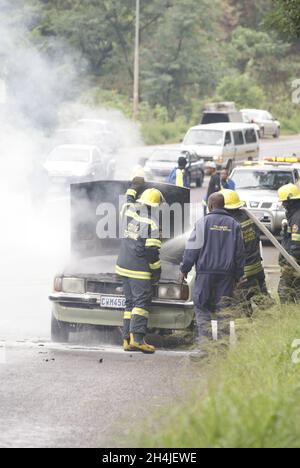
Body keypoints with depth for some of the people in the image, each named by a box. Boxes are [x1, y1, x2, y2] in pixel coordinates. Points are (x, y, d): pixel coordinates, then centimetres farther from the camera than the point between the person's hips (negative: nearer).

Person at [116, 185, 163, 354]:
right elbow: (152, 250, -17)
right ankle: (137, 338, -22)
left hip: (124, 265, 7)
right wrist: (157, 269, -5)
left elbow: (129, 202, 32)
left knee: (131, 302, 11)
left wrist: (133, 188, 51)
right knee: (142, 302, -10)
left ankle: (127, 339, 7)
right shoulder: (151, 223, -15)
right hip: (140, 270, -7)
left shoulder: (130, 210, 5)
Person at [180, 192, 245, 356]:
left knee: (202, 308, 2)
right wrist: (238, 275, 18)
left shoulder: (203, 222, -4)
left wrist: (184, 269, 6)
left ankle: (204, 341, -8)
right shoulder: (233, 224, 8)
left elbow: (192, 248, -4)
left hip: (206, 271, -3)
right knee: (223, 308, 6)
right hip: (227, 274, 3)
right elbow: (240, 252, 12)